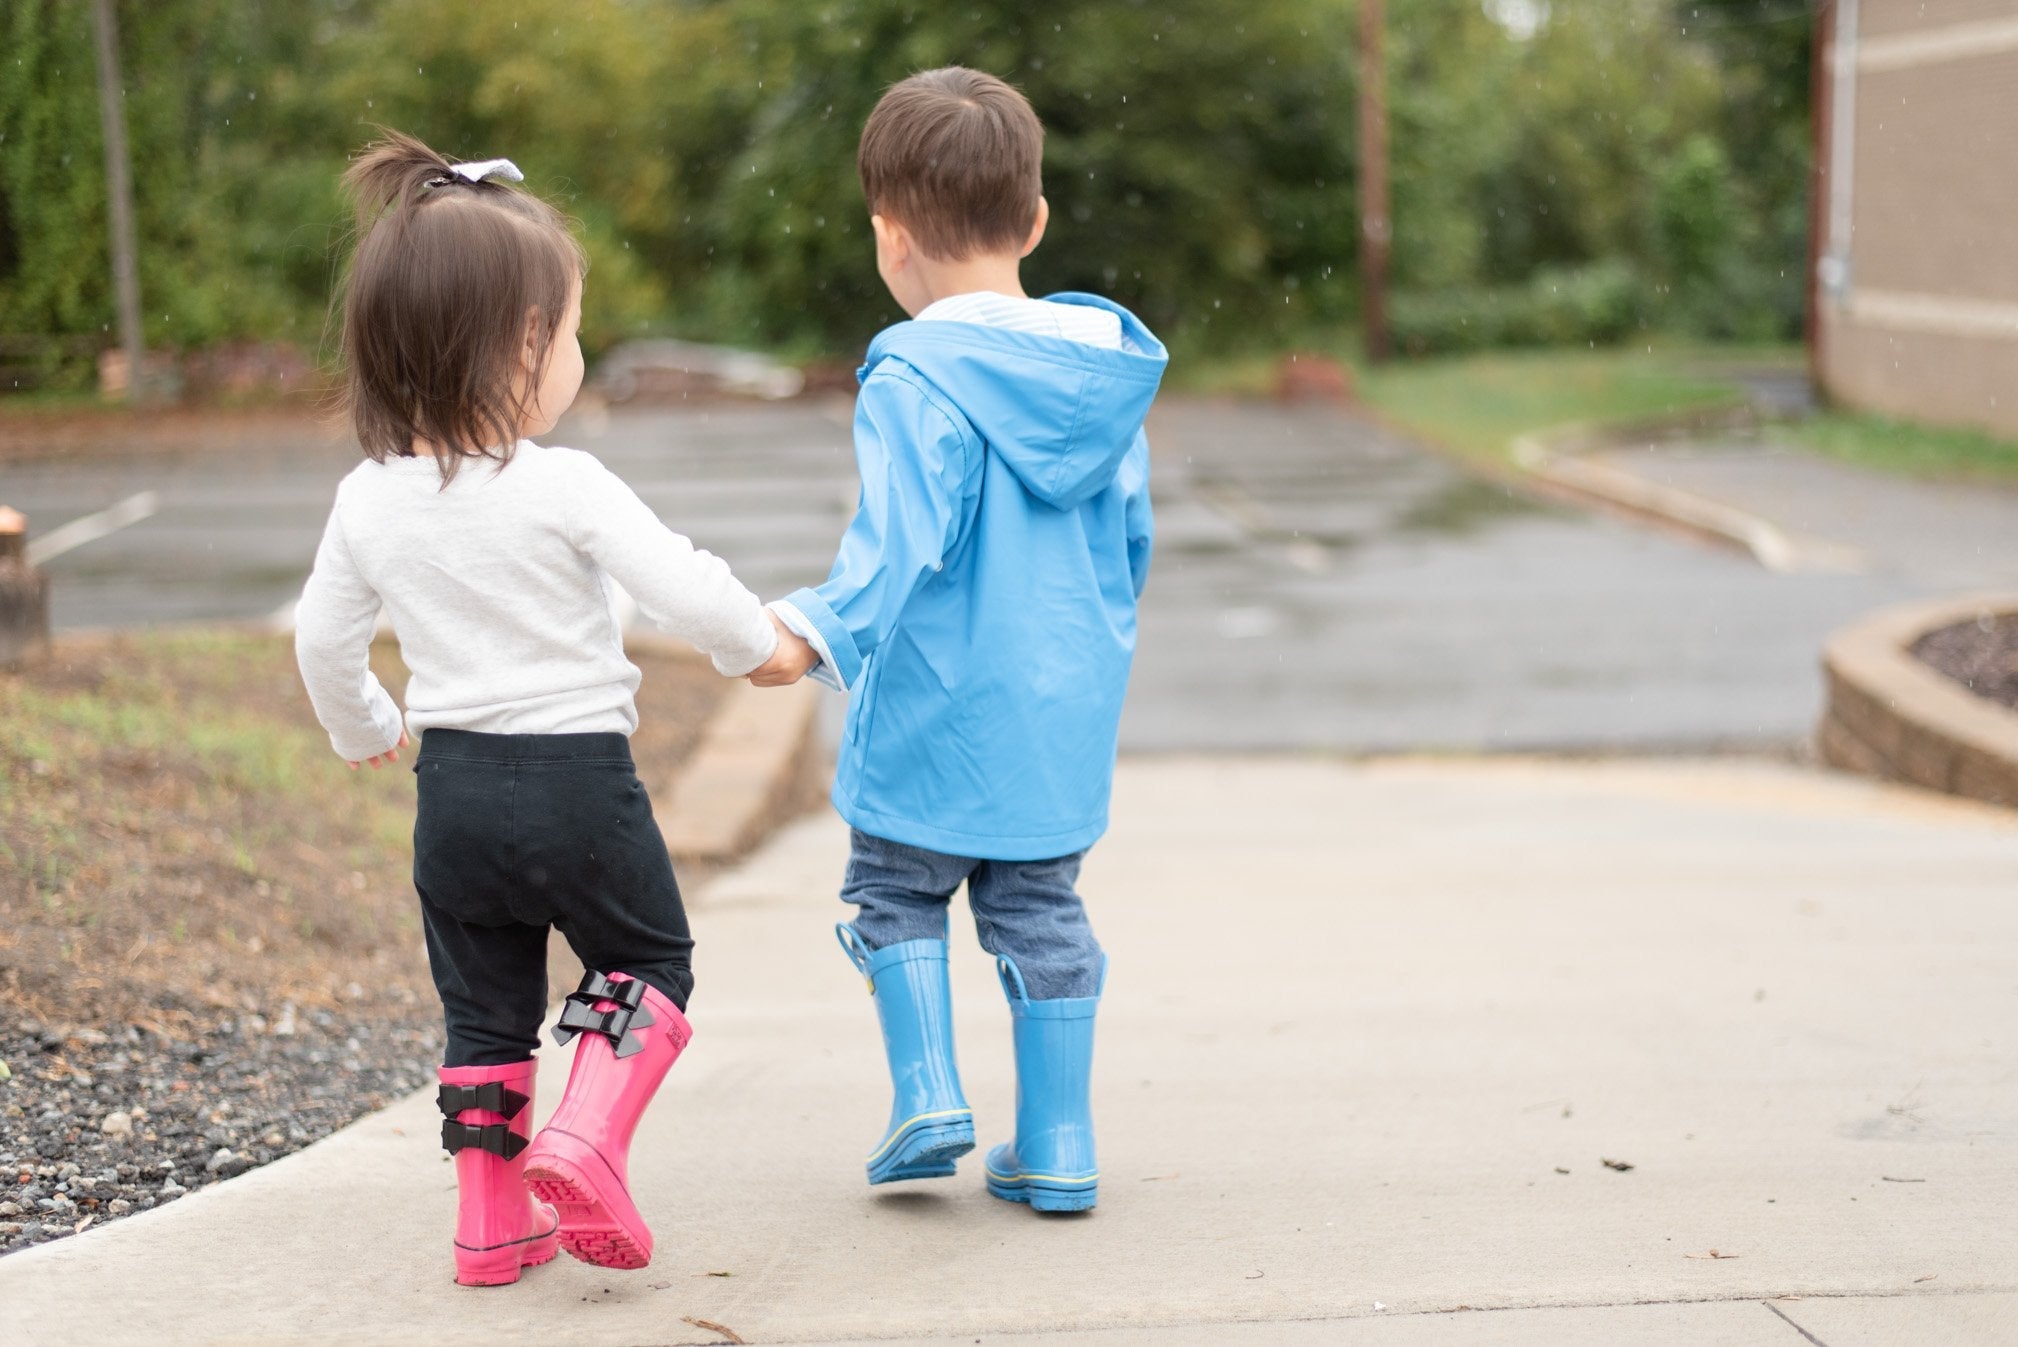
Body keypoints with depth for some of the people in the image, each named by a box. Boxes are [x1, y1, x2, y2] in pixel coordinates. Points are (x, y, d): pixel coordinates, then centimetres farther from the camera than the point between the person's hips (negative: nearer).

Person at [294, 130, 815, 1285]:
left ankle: (495, 1217, 19)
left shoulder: (371, 499, -1)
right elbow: (686, 589, -18)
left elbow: (324, 639, 8)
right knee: (648, 961, 15)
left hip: (454, 789, 5)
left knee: (486, 1003, 17)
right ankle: (585, 1146, -6)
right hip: (578, 778, -5)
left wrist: (367, 733, 27)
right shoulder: (566, 487, -17)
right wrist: (763, 646, 2)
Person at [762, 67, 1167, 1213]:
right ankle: (1059, 1145, 16)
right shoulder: (1100, 366, 4)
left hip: (938, 708, -5)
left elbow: (900, 539, -25)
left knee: (897, 892, 15)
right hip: (1067, 706, 5)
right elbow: (1132, 537, 11)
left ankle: (929, 1095, 7)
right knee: (1042, 910, 14)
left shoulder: (916, 377, -16)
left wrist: (825, 630, -31)